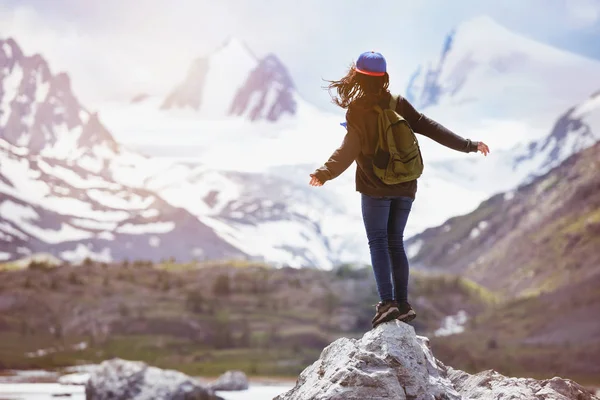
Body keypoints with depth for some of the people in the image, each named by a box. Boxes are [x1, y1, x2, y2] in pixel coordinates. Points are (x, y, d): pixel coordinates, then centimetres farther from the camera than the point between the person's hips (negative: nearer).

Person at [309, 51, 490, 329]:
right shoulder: (398, 104, 5)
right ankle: (403, 304, 7)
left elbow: (349, 148, -17)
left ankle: (387, 302, -15)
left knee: (378, 242, -2)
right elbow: (430, 128, 3)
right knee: (395, 243, 12)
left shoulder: (357, 110, -9)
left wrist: (326, 172, -22)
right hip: (405, 187, 5)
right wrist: (468, 145, 7)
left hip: (375, 188, -4)